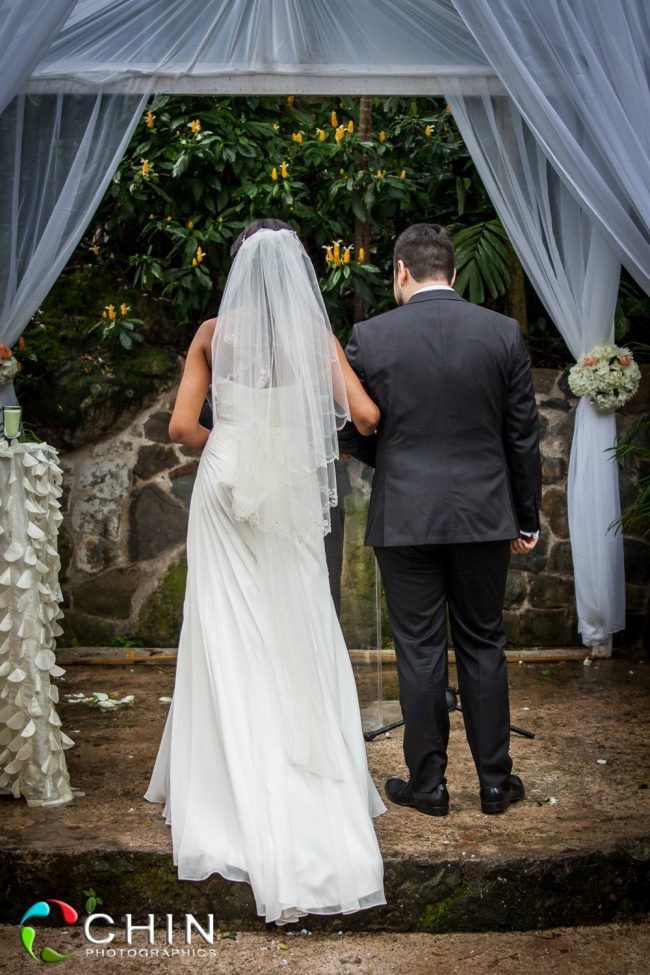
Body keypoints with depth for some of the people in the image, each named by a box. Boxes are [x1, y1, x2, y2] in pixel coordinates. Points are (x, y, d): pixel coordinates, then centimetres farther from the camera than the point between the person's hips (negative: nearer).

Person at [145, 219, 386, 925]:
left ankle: (238, 801, 12)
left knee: (230, 647, 6)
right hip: (290, 503, 0)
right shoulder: (315, 334, -2)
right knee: (298, 646, 9)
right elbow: (366, 415, -7)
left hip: (225, 497, 0)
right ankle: (316, 806, 15)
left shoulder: (214, 333, -2)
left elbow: (182, 426, -6)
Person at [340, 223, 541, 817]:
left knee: (420, 651, 7)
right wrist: (527, 518, 12)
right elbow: (523, 436, 2)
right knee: (483, 646, 12)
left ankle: (428, 784, 16)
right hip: (484, 515, 2)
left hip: (405, 517, -2)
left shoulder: (370, 338, -5)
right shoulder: (504, 333, -1)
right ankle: (496, 780, 19)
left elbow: (350, 433, 1)